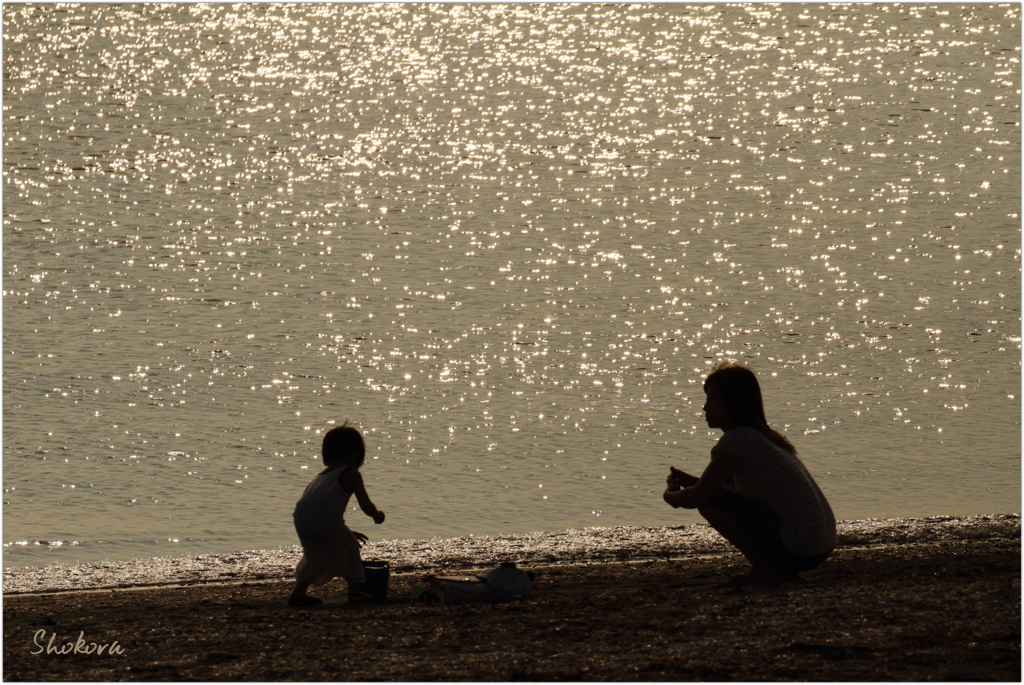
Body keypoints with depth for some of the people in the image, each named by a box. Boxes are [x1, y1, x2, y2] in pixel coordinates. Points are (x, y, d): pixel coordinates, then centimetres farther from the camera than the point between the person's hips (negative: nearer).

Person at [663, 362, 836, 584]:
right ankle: (784, 570, 14)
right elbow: (736, 486, 29)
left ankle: (764, 567, -4)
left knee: (711, 499, -9)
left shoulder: (738, 439, -12)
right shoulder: (764, 436, 16)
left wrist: (672, 496, 10)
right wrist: (689, 480, 16)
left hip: (797, 548, -9)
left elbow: (697, 497, -11)